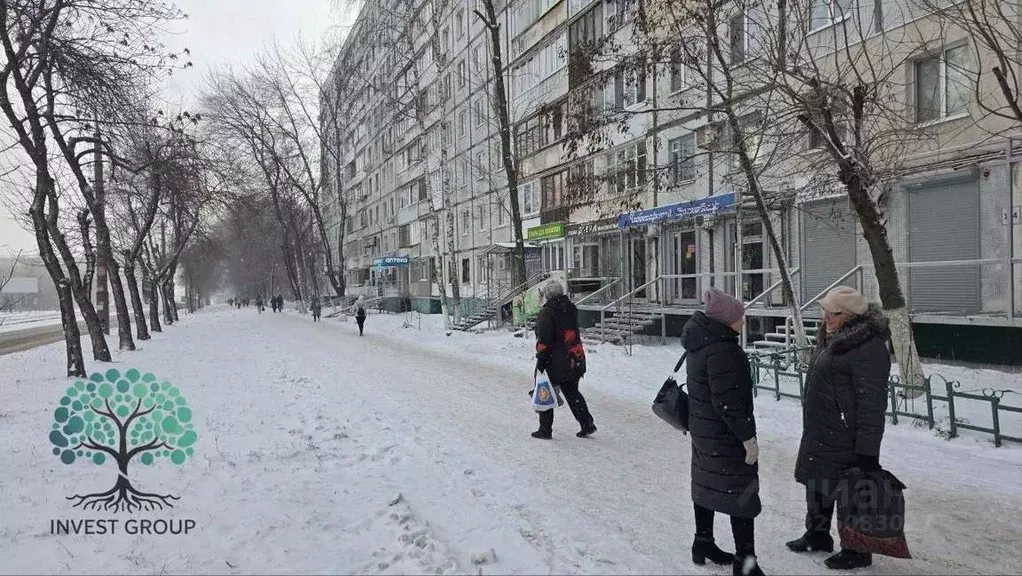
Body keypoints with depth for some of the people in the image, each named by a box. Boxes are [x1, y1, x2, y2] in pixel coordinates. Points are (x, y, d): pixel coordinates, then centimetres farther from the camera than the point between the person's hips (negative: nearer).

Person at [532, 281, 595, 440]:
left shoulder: (546, 313, -15)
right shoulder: (571, 310, 7)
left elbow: (544, 339, -17)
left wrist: (540, 360, -14)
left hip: (555, 363, -7)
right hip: (575, 361, 7)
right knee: (572, 393, 19)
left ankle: (545, 430, 11)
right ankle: (587, 424, 14)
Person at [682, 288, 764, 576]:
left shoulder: (701, 342, 6)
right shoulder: (722, 350, -25)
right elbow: (728, 401, -26)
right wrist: (747, 436, -19)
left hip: (704, 429, 10)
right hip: (726, 436, -10)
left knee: (708, 484, 20)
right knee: (742, 493, -1)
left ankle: (703, 543, 33)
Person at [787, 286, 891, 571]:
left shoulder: (868, 348, -22)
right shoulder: (832, 338, 8)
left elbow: (872, 405, -23)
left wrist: (867, 450, -22)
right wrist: (812, 428, 24)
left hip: (845, 440, -9)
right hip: (819, 435, 10)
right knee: (818, 486, 21)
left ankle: (857, 550, 23)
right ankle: (817, 535, 39)